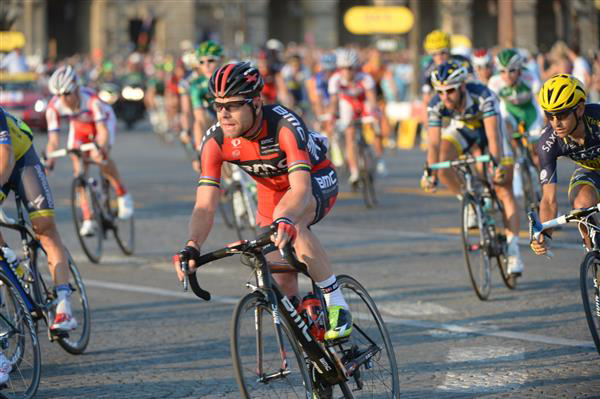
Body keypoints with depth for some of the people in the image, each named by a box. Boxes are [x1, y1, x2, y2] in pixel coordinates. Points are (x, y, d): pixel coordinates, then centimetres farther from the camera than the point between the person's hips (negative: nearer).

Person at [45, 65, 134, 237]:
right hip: (79, 125, 4)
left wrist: (100, 148, -64)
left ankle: (123, 195, -6)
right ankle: (88, 220, -5)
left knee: (100, 158, -29)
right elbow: (53, 140, -29)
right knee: (78, 167, -11)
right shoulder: (54, 106, -30)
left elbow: (103, 130, -45)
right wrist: (48, 161, -44)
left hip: (103, 120, -4)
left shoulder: (91, 100, -40)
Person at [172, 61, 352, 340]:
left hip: (316, 181, -5)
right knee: (282, 285, 0)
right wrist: (191, 248, -47)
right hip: (272, 191, 5)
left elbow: (301, 188, -48)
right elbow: (205, 207, -28)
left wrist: (284, 221, -69)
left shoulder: (284, 125, -37)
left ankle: (337, 304, -26)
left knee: (289, 215, -39)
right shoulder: (215, 141, -24)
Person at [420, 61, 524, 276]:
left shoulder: (482, 96, -39)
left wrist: (497, 164, -58)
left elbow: (493, 135, -45)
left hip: (486, 129, -3)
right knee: (442, 166, -27)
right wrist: (430, 173, -44)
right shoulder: (436, 105, -30)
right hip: (460, 130, 3)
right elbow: (434, 142, -31)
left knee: (504, 191, -11)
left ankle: (513, 249, -12)